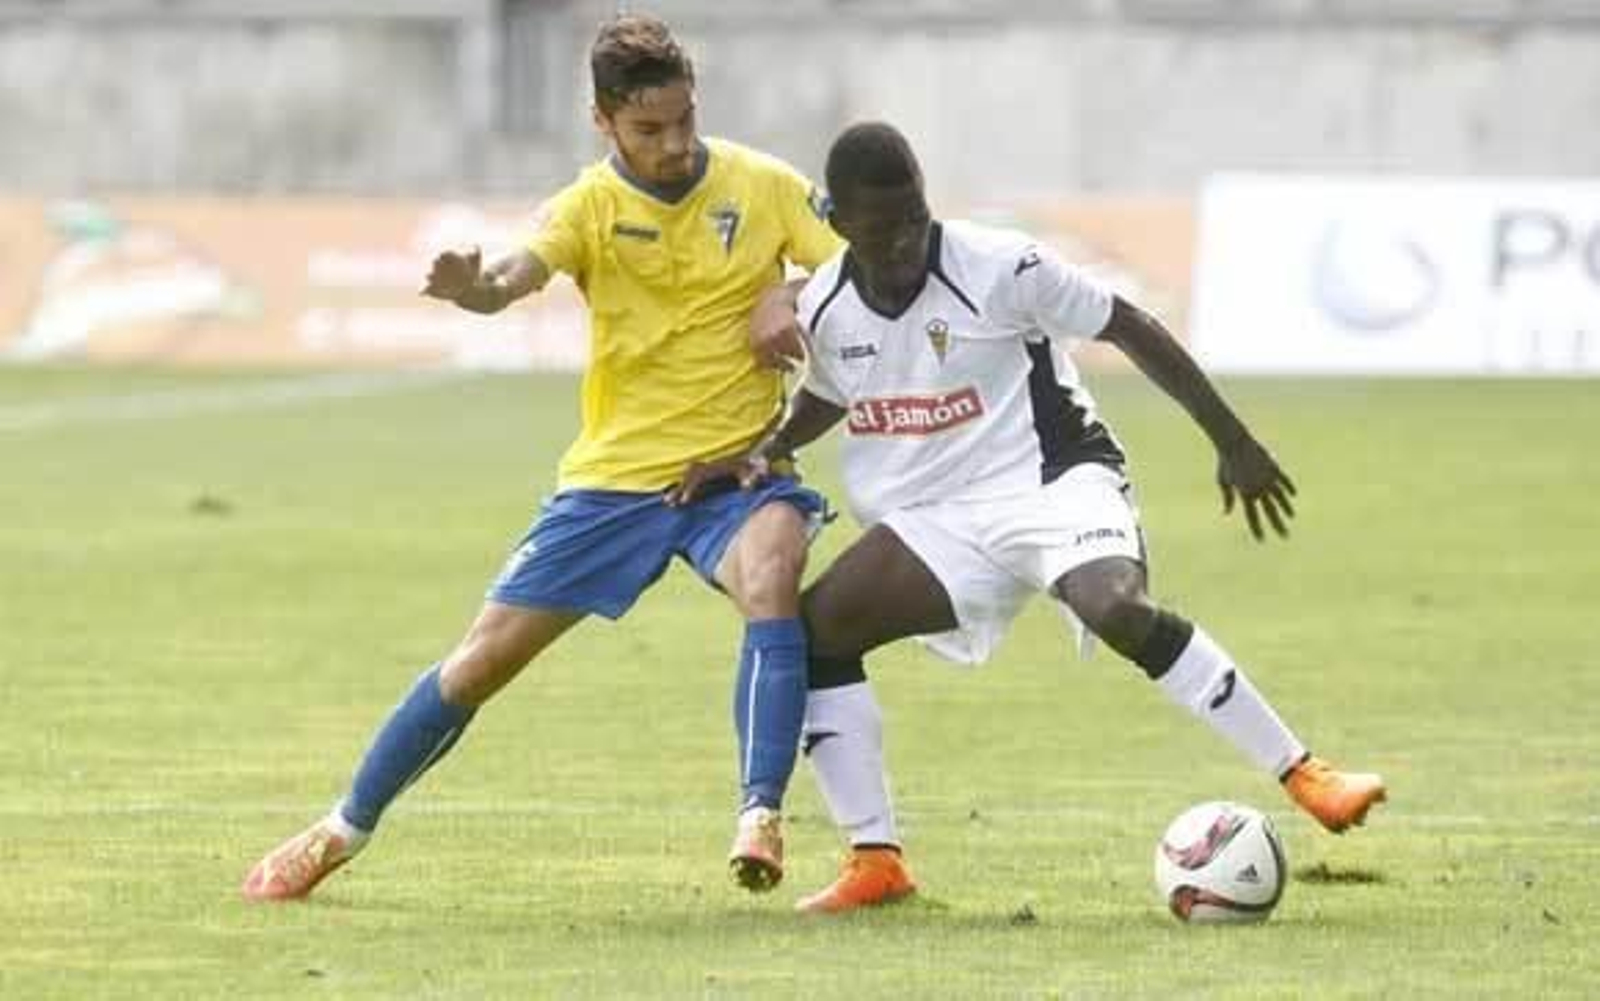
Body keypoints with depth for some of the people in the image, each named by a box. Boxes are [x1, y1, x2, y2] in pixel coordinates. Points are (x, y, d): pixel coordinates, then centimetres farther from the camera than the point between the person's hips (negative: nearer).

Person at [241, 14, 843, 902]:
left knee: (771, 578, -35)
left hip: (737, 468, -1)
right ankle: (343, 830, 21)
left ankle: (759, 819, -35)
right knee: (484, 657, 3)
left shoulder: (763, 188, -4)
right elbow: (513, 276, -26)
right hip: (614, 472, 1)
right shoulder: (591, 206, -6)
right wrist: (471, 287, -50)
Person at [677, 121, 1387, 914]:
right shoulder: (825, 310, -2)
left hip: (1056, 482, -6)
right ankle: (876, 862, -1)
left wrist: (1233, 441, -5)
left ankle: (1302, 776, -27)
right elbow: (827, 395, 22)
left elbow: (1130, 328, -7)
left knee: (1119, 609, -35)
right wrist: (765, 452, 2)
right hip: (938, 520, 6)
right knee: (810, 633, -9)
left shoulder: (999, 268, -17)